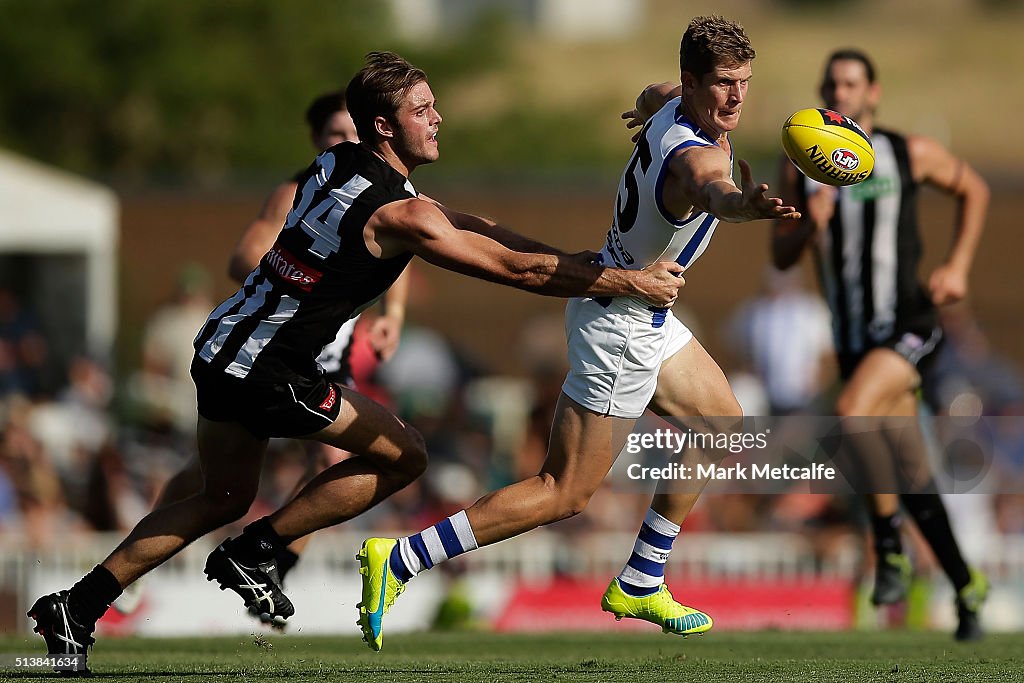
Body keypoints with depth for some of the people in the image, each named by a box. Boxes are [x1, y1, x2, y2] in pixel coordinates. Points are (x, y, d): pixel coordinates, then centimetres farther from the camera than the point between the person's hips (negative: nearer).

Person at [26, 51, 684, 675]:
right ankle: (253, 553, 7)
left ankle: (78, 606, 21)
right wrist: (630, 282, -7)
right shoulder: (399, 213, -19)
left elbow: (463, 225, 17)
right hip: (267, 373, -9)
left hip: (223, 346, 9)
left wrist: (574, 258, 15)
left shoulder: (337, 164, 9)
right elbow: (518, 269, -15)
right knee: (404, 455, 3)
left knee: (224, 498, 23)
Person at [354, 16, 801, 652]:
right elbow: (714, 193, -59)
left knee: (723, 422, 21)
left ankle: (639, 585, 27)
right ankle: (397, 561, -7)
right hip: (620, 326, -10)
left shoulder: (672, 101, -4)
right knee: (565, 493, -6)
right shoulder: (696, 157, -32)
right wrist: (748, 203, -80)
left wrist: (646, 109, 46)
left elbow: (652, 97, 23)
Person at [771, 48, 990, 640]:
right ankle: (967, 586, 22)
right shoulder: (803, 167, 4)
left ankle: (890, 543, -16)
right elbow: (781, 257, 5)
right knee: (913, 476, 7)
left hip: (910, 324, -4)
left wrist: (959, 267, 3)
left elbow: (973, 190, 13)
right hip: (854, 338, 4)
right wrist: (811, 226, -16)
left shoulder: (911, 153, -3)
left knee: (853, 412, -30)